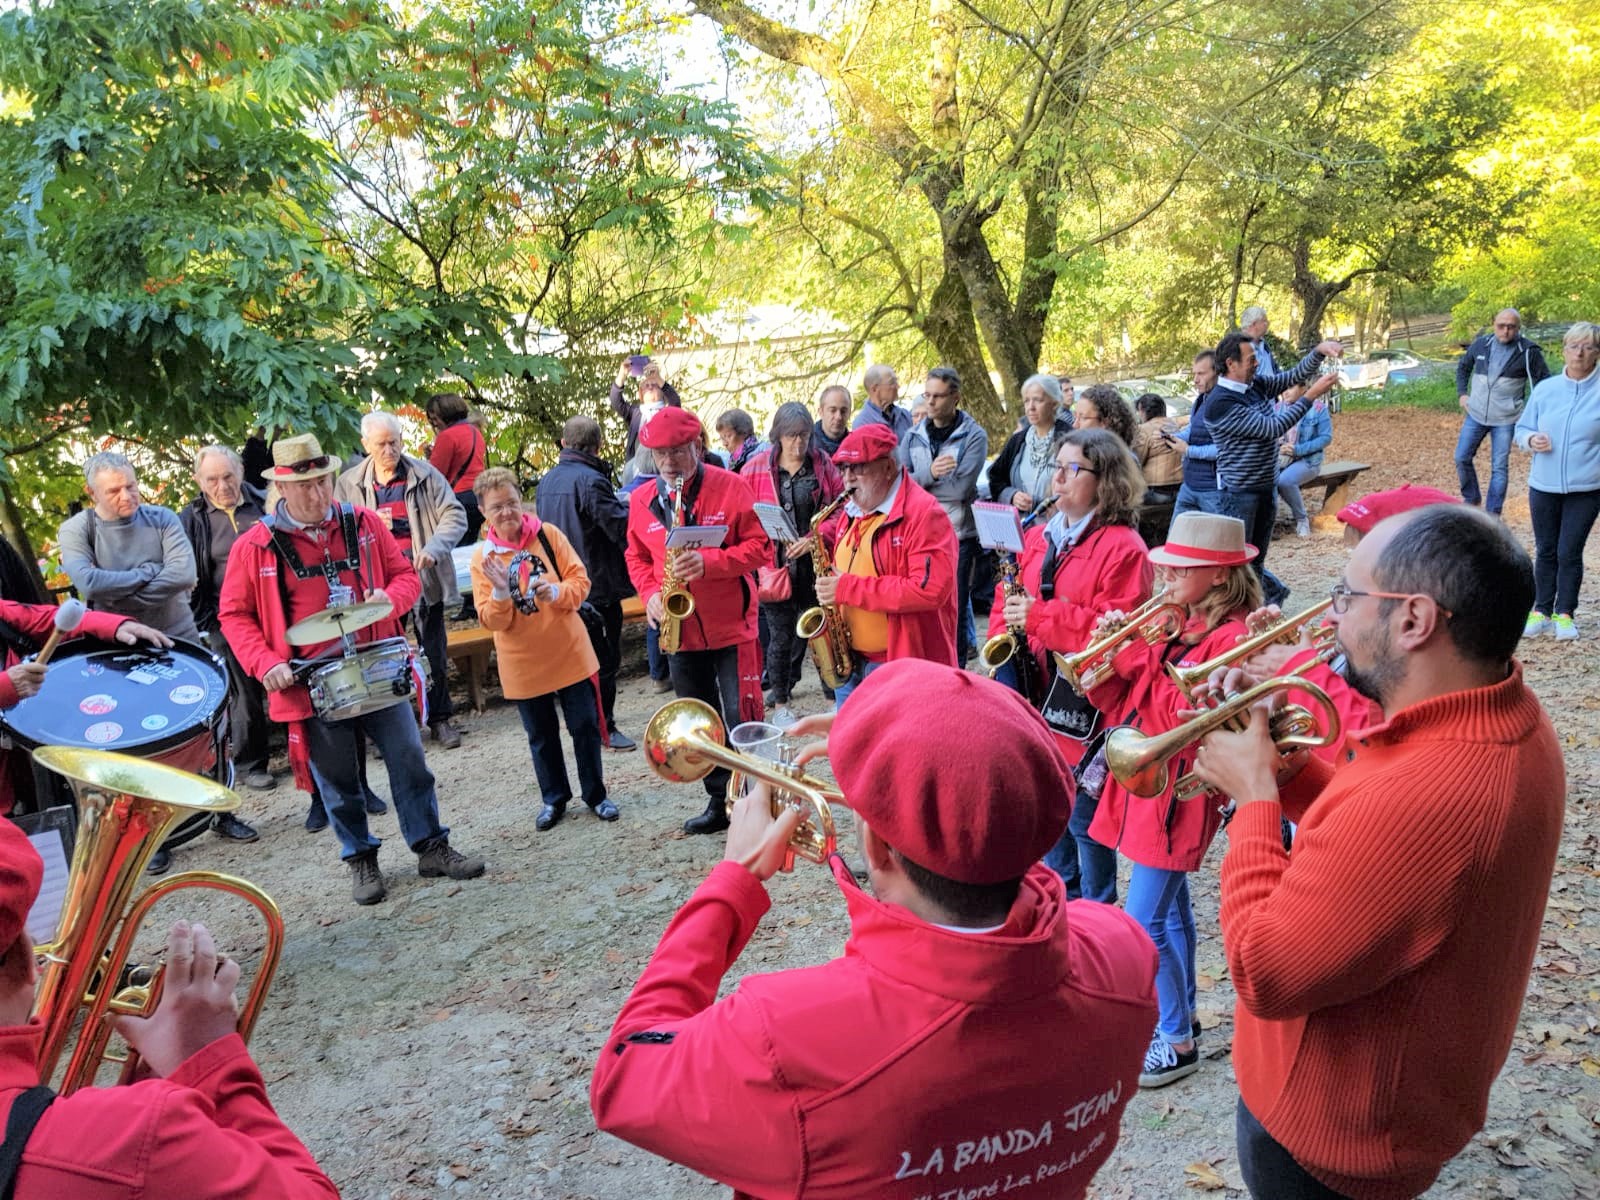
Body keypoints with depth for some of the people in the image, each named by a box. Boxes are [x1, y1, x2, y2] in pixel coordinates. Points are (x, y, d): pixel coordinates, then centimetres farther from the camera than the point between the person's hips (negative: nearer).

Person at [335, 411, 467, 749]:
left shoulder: (425, 475, 0)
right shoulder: (349, 484, 5)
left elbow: (454, 516, -4)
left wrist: (433, 548, -21)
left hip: (423, 577, -1)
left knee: (435, 653, 7)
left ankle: (440, 718, 21)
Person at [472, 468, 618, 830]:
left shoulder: (548, 535, -6)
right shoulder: (482, 556, -5)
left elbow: (580, 580, -5)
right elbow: (492, 621, -8)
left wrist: (557, 592, -24)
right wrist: (500, 593, -27)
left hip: (570, 652, 0)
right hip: (523, 664, 1)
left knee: (585, 727, 8)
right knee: (541, 736, 14)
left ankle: (595, 795, 24)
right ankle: (554, 799, 31)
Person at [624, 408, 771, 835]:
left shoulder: (730, 487, -8)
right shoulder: (642, 499, 4)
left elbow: (759, 546, -9)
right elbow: (637, 556, 14)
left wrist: (709, 562, -23)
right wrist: (650, 594, -3)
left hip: (731, 624, -5)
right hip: (680, 629, 5)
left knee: (742, 718, -3)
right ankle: (719, 801, 28)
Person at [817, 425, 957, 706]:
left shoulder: (923, 514, -15)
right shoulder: (853, 512, 13)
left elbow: (931, 590, -26)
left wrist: (849, 588, -24)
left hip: (901, 664, -8)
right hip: (848, 661, 8)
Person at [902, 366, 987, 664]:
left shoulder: (974, 436, -3)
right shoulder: (913, 437, 10)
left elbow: (961, 488, -17)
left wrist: (916, 484, -8)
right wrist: (929, 474, -17)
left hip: (959, 536, -4)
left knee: (954, 612, 3)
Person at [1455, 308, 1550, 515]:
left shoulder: (1529, 351, -10)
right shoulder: (1481, 344, -1)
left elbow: (1544, 382, -2)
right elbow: (1463, 366, 17)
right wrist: (1462, 394, 9)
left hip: (1505, 420, -3)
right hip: (1475, 414, 3)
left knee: (1499, 467, 2)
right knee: (1462, 458, 4)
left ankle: (1493, 514, 11)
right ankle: (1471, 500, 26)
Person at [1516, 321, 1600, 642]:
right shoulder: (1544, 389, 3)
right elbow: (1521, 428, 10)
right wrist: (1532, 439, -12)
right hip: (1544, 485, 2)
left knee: (1569, 553, 1)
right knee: (1545, 551, 12)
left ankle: (1565, 614, 16)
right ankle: (1541, 610, 24)